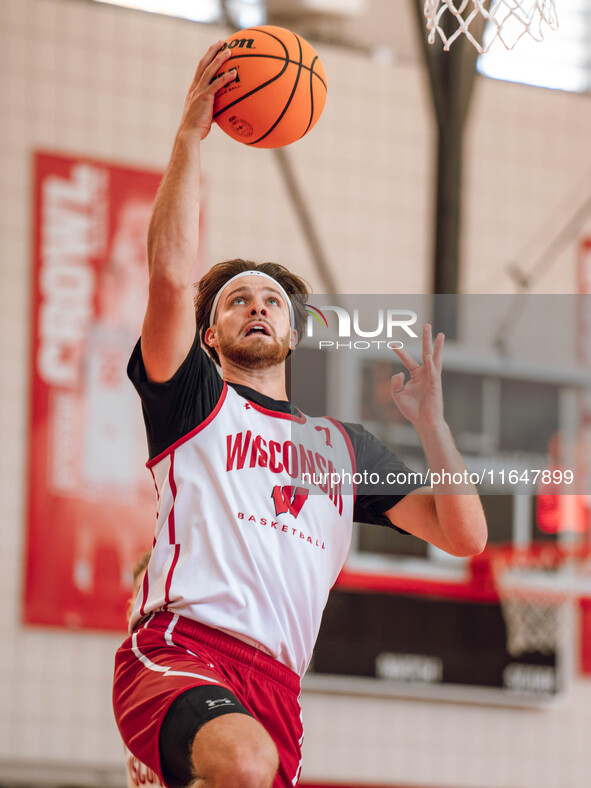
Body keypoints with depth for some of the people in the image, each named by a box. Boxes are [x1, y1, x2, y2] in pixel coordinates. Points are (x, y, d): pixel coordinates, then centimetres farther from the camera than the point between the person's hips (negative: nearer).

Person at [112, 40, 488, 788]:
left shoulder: (345, 443, 28)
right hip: (177, 649, -5)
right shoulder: (195, 398, 17)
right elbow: (171, 274, -1)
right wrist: (191, 133, -1)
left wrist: (432, 422, 10)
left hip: (275, 684, 5)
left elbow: (464, 535, 21)